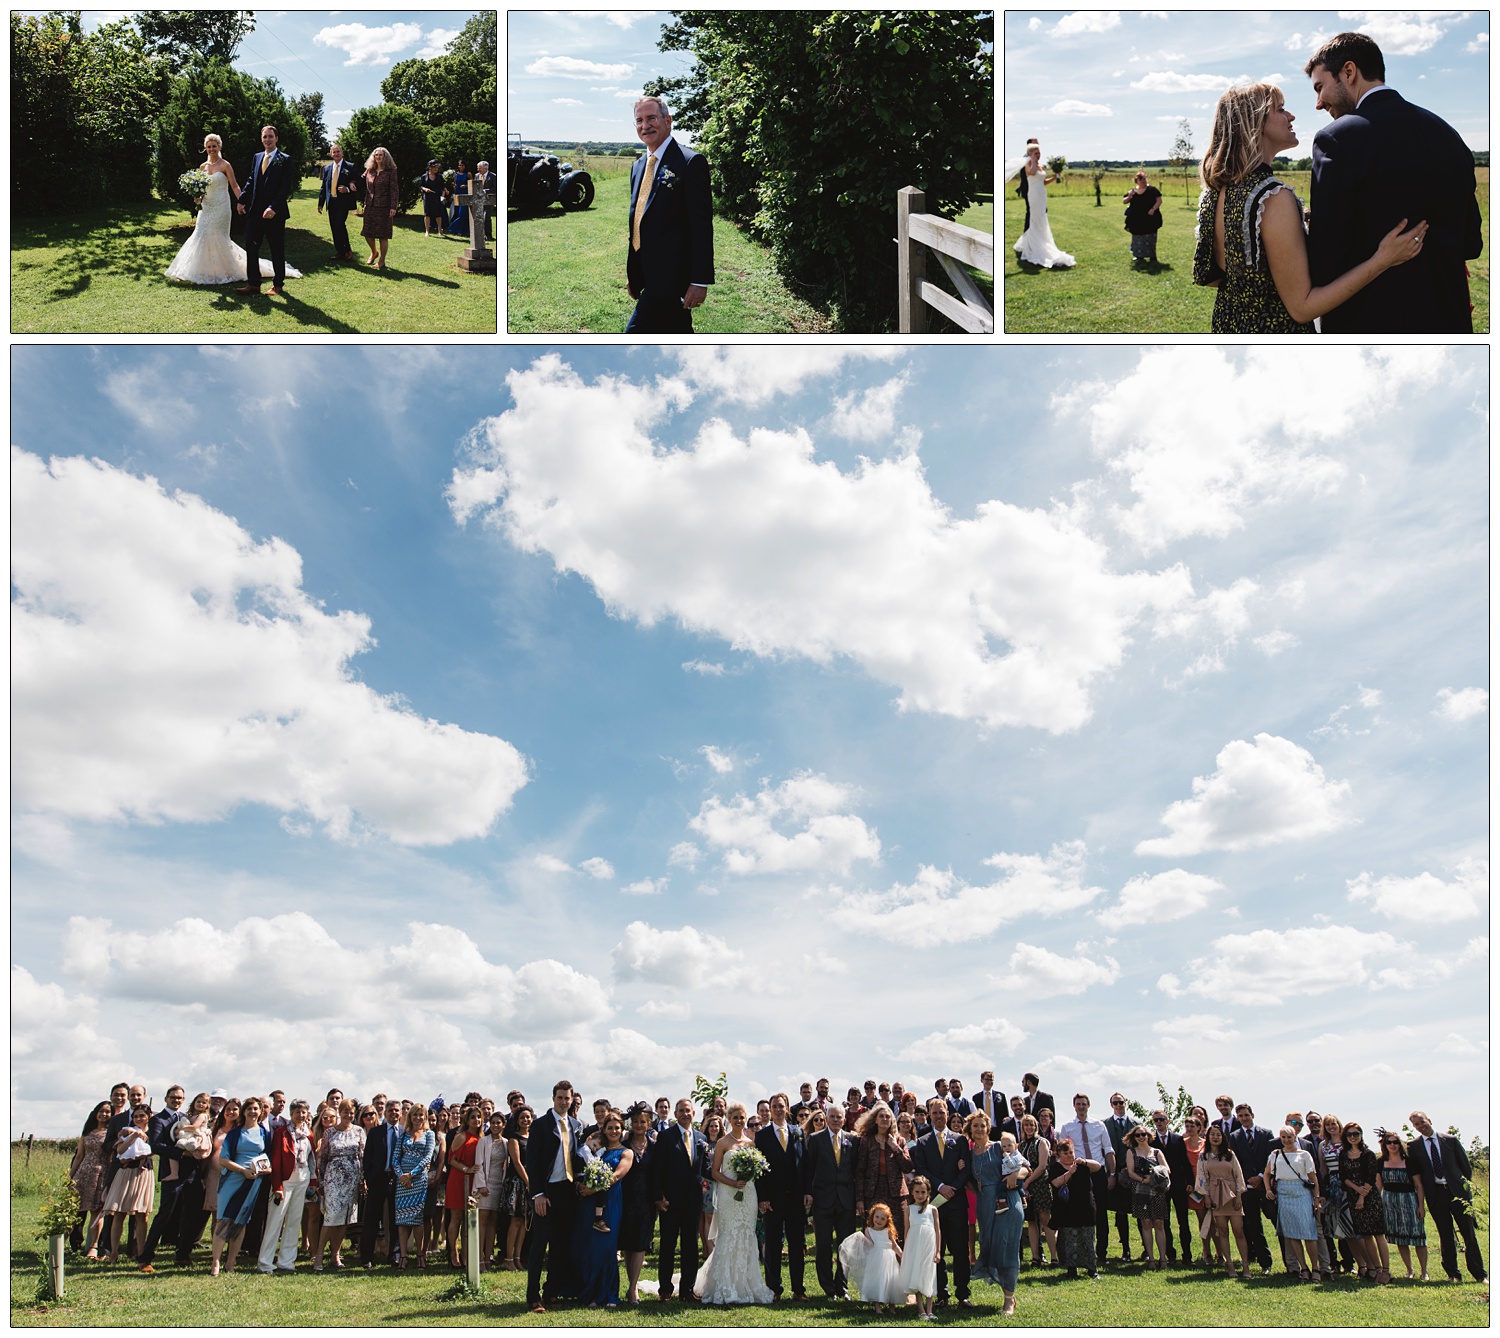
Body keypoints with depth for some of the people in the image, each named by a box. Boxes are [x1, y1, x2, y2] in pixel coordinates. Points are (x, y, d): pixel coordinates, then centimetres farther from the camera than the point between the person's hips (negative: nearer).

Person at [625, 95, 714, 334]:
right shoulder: (638, 166, 15)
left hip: (671, 276, -8)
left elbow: (702, 226, -14)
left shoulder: (691, 162, -10)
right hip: (646, 274, 8)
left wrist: (700, 280, -18)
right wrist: (632, 274, 21)